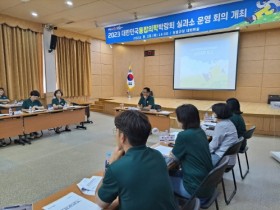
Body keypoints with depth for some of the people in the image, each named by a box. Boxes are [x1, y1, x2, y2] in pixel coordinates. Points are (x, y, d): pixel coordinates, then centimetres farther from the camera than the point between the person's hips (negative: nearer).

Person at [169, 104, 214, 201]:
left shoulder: (184, 135, -24)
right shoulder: (201, 132, 0)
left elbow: (174, 156, -7)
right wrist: (177, 145, 7)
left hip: (196, 188, -8)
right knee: (172, 173, 24)